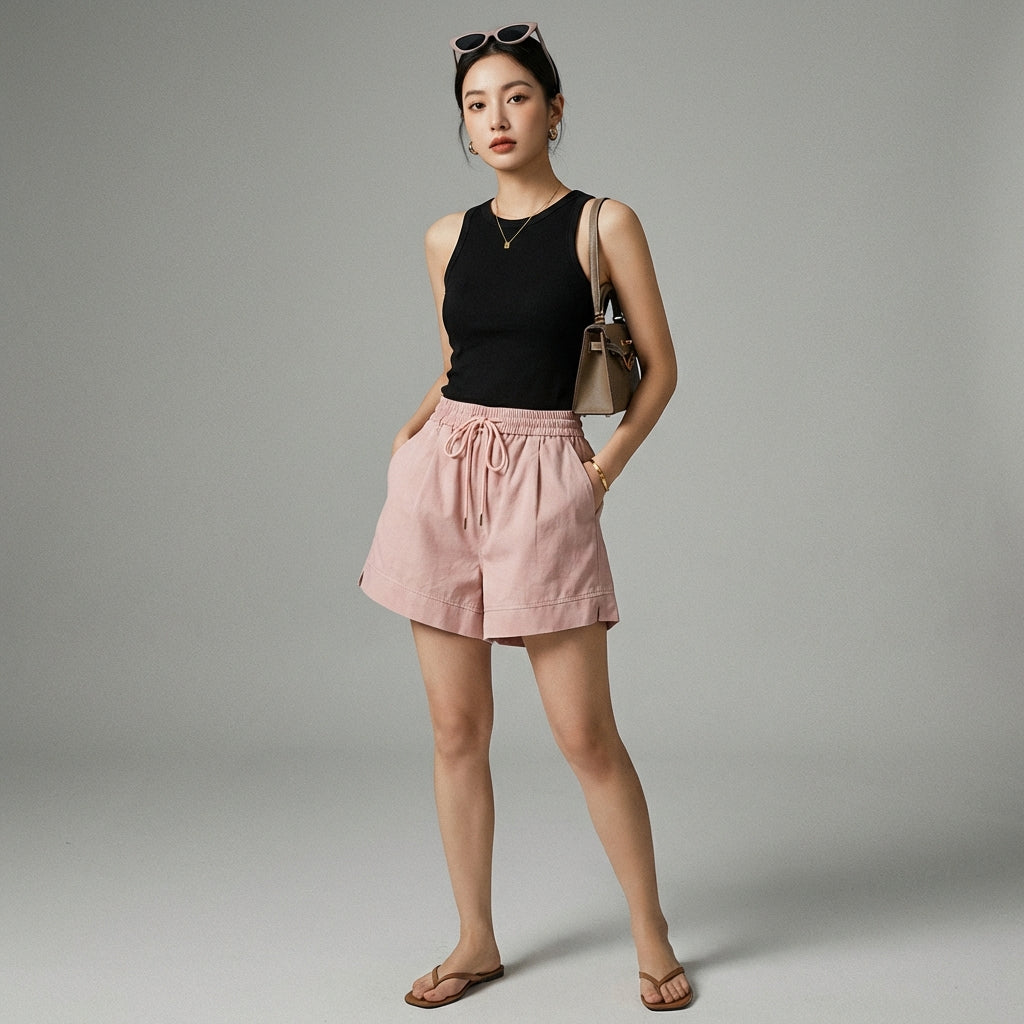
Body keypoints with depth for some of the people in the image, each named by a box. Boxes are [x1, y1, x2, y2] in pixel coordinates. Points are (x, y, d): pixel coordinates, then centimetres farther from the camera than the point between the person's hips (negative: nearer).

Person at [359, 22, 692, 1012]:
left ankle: (651, 934, 17)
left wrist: (606, 466, -4)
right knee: (456, 728, 7)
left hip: (543, 481, -4)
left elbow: (660, 366, 3)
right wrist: (410, 434, 4)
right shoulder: (448, 239, 10)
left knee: (585, 734, -1)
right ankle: (476, 940, 21)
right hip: (443, 474, 4)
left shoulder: (604, 223, 0)